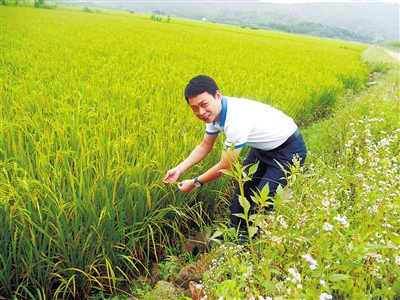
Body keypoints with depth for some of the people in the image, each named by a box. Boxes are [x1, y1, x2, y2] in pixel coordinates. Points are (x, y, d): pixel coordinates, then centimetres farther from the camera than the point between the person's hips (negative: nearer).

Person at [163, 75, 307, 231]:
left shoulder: (236, 119, -38)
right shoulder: (215, 112, -11)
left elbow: (225, 166, -28)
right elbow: (205, 147, 4)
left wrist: (195, 182, -15)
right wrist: (179, 169, -6)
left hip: (288, 150, -8)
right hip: (263, 146, 9)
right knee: (243, 186, 14)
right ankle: (236, 230, 32)